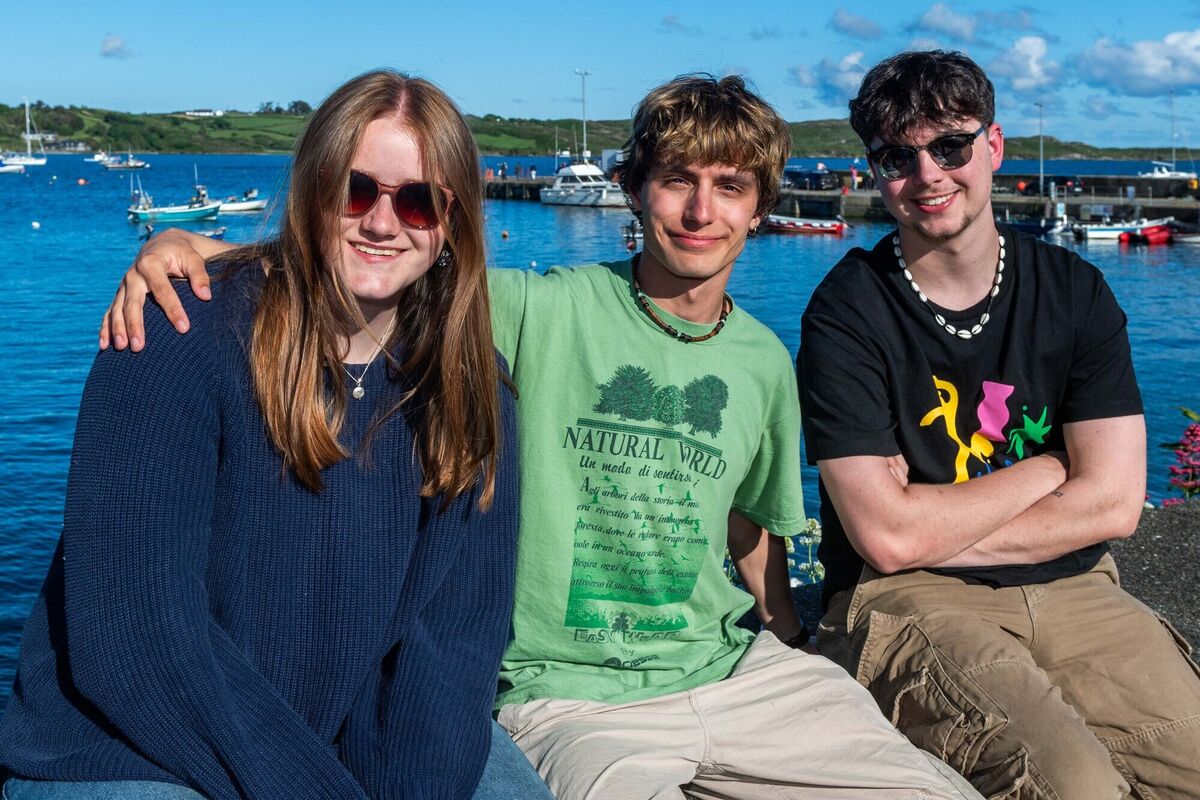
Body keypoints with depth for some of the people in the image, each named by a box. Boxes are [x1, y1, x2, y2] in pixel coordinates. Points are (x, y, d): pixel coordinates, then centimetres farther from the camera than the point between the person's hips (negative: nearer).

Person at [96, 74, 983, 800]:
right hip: (574, 695, -5)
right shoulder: (544, 313, -9)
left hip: (736, 673, 5)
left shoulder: (763, 362, 6)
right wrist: (192, 245, -29)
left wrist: (801, 666, 19)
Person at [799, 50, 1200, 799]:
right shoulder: (847, 312, -8)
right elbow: (886, 536, -15)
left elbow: (1114, 503, -2)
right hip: (907, 601, -4)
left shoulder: (1074, 291, 5)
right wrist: (1048, 469, -3)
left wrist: (935, 527, -10)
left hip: (1071, 590, 4)